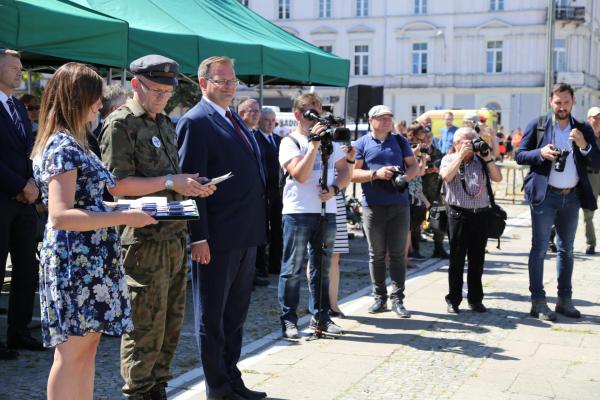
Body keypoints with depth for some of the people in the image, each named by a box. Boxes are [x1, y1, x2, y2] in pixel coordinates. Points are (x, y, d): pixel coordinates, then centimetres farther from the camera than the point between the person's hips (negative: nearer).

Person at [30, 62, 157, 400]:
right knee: (72, 352, -2)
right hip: (75, 259, -10)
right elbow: (60, 215, -24)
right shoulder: (63, 146, -15)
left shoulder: (71, 143, 15)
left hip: (92, 259, 10)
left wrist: (120, 208, 12)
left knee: (88, 344, 12)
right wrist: (124, 217, -23)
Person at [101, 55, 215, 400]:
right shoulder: (121, 124, -8)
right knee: (147, 325, -2)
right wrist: (172, 182, -18)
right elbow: (117, 184, -16)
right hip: (145, 239, -8)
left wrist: (192, 186, 7)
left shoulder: (165, 123, 18)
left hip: (175, 236, 8)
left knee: (172, 321, 14)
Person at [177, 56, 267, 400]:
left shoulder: (236, 120, 15)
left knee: (236, 313, 18)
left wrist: (259, 226, 15)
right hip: (217, 237, -9)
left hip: (246, 234, 9)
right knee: (212, 316, 6)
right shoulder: (196, 122, -11)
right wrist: (199, 238, -20)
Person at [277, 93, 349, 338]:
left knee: (322, 267, 12)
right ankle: (288, 320, 4)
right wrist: (314, 144, -19)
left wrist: (334, 188, -6)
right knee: (293, 269, -2)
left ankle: (320, 316, 21)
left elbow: (345, 172, 14)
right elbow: (300, 175, -16)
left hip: (326, 211, 6)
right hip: (298, 212, -5)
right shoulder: (289, 142, -3)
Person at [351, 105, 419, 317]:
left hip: (399, 205, 1)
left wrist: (406, 176, -9)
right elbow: (353, 173, -3)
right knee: (376, 254, 5)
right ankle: (379, 297, 15)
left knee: (398, 253, 2)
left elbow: (414, 165, 12)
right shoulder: (362, 143, 4)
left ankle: (397, 299, 6)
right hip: (373, 206, -1)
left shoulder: (400, 141, 11)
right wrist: (376, 174, -16)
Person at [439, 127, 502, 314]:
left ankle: (475, 299, 18)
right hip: (458, 214, -3)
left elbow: (497, 178, 3)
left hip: (481, 214, 3)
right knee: (457, 260, 2)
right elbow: (446, 176, -15)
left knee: (477, 260, 8)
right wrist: (461, 155, -14)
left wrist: (488, 158, -7)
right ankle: (453, 300, 9)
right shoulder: (449, 159, 4)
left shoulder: (481, 160, 12)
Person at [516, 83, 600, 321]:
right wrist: (541, 153, -17)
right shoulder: (537, 125, 0)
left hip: (572, 197, 4)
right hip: (545, 196, -3)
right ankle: (538, 302, 3)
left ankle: (564, 300, 20)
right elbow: (520, 156, 1)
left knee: (566, 250, 12)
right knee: (539, 249, -1)